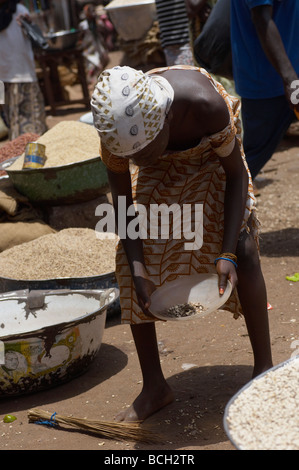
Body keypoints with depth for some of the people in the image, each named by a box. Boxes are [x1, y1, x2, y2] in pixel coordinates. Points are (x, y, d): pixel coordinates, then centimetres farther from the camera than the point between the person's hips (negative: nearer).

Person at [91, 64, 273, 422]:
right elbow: (123, 203, -20)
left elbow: (236, 175, -25)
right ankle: (154, 386, 2)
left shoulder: (207, 105, -42)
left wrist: (226, 254, -32)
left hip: (210, 157, -2)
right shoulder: (118, 127, -34)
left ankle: (264, 369, 1)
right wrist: (138, 270, -31)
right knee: (130, 261, -9)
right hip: (160, 175, 2)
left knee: (244, 249, -17)